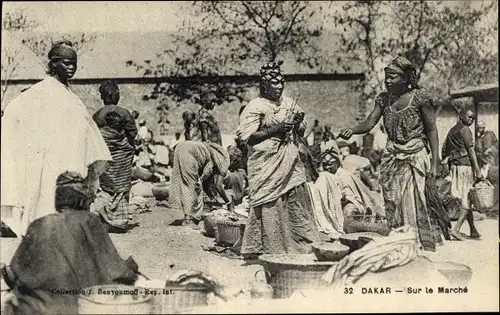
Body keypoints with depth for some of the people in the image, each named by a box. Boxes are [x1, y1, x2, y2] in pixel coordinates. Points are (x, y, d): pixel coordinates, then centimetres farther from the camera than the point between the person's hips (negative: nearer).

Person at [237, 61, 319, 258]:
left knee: (297, 203, 5)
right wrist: (275, 129, -17)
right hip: (266, 166, -5)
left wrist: (298, 123, -3)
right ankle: (257, 249, 7)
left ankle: (303, 245, 15)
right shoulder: (255, 107, -6)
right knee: (268, 206, -4)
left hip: (290, 163, 5)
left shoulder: (289, 103, 12)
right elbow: (247, 138, -12)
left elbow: (301, 133, 20)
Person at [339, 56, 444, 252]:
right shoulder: (383, 99, 7)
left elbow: (432, 130, -6)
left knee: (413, 202, -11)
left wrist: (435, 162, -11)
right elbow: (370, 122, -1)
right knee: (392, 203, 5)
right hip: (392, 157, 5)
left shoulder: (420, 98, -7)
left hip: (415, 156, -5)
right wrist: (352, 130, -23)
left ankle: (422, 246, 1)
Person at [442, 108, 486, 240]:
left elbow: (444, 151, 18)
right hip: (466, 165, -8)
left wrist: (450, 168, 22)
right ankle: (456, 229, -14)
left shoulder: (451, 131, 17)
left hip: (454, 166, 8)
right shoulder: (465, 129, -6)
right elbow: (471, 151, -14)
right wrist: (478, 171, -17)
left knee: (466, 199, 13)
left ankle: (473, 230, 17)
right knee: (468, 200, -4)